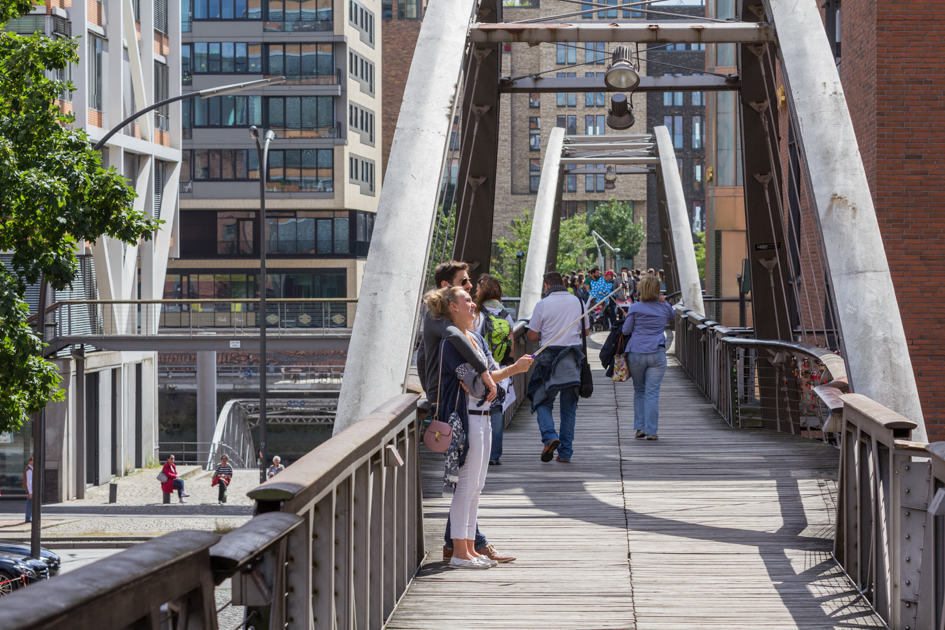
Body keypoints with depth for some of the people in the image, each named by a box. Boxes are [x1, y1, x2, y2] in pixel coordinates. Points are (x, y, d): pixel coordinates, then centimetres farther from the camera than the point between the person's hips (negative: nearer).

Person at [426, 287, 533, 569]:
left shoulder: (476, 338, 16)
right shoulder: (451, 342, -13)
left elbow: (493, 371, 11)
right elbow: (475, 379, -19)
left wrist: (480, 382, -11)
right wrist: (514, 369, -20)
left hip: (482, 416, 9)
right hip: (465, 417, -9)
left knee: (476, 486, 12)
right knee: (466, 485, -6)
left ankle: (470, 549, 17)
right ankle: (459, 553, -2)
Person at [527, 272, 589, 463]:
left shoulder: (543, 304, -5)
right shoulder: (577, 302, 6)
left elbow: (532, 335, -2)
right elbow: (584, 331, 15)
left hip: (550, 356, -3)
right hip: (572, 358, 3)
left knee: (542, 402, 7)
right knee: (569, 406, 9)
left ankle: (550, 436, -18)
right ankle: (565, 452, 9)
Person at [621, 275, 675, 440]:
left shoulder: (635, 308, -3)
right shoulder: (664, 308, 4)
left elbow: (626, 331, 2)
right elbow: (672, 314, 28)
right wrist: (663, 301, 24)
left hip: (636, 354, 0)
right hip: (657, 355, 0)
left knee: (639, 391, 15)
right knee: (652, 392, 0)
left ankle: (640, 427, 12)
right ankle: (651, 431, -4)